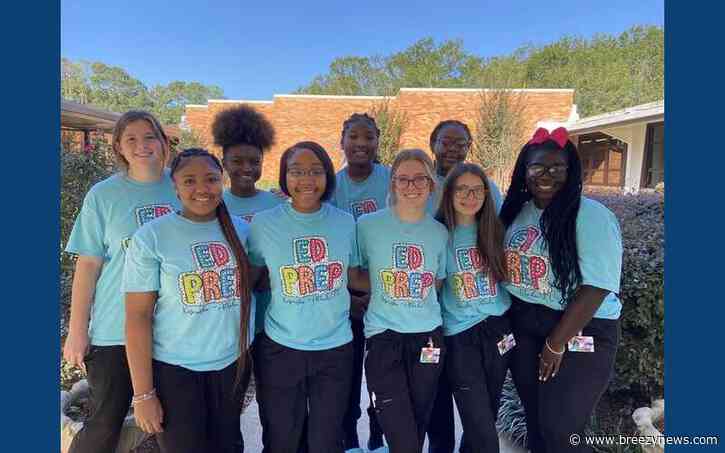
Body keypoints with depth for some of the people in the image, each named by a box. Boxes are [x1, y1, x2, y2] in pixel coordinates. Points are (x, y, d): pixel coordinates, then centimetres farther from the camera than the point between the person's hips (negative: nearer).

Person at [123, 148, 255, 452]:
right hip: (174, 369, -3)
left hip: (233, 362, 4)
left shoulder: (241, 229, 1)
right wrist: (143, 393, -11)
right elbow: (137, 318, -11)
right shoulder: (151, 237, -10)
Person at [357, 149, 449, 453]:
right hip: (384, 337, -3)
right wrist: (380, 296, -5)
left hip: (428, 336, 3)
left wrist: (420, 310, 3)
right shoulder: (367, 225, -6)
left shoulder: (439, 233, 4)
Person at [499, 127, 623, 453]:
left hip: (579, 332, -5)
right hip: (523, 327, 6)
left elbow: (596, 287, -20)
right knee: (534, 418, 18)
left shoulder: (592, 216, -15)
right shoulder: (515, 211, 3)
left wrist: (555, 344, -17)